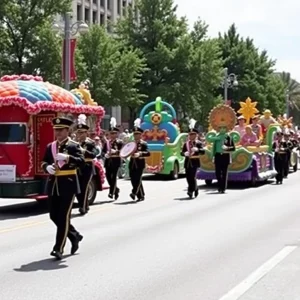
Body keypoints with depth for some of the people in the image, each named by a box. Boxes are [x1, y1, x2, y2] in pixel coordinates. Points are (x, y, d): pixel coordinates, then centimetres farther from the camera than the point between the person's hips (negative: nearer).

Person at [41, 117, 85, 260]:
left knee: (63, 216, -6)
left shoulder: (73, 145, -4)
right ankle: (74, 235, 30)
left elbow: (81, 161, -16)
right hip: (53, 185, 6)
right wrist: (47, 167, -11)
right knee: (54, 215, 9)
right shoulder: (50, 146, 12)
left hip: (68, 184, -6)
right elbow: (44, 161, 12)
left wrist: (67, 157, -32)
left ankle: (59, 248, -4)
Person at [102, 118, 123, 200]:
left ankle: (112, 192, -4)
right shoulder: (106, 142, 11)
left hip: (116, 161, -5)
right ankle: (116, 189, 26)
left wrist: (116, 151, -27)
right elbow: (103, 151, 8)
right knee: (108, 176, 5)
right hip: (108, 161, 5)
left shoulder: (119, 142, -1)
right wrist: (105, 154, -13)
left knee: (114, 177, -6)